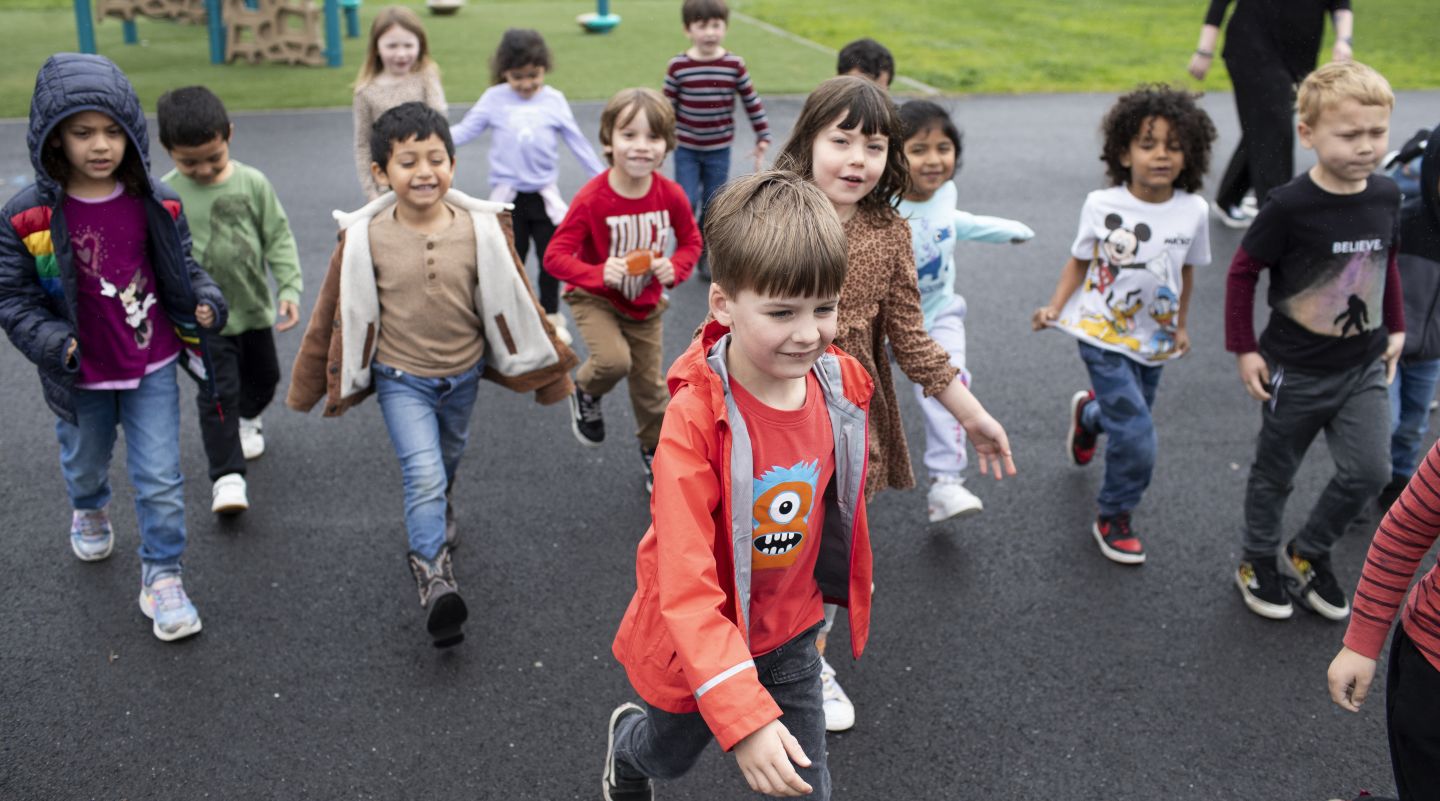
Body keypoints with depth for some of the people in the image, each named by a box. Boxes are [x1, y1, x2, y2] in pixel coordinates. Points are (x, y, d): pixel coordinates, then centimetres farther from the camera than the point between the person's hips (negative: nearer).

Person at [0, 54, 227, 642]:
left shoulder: (155, 204, -10)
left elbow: (182, 268, 5)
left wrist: (205, 302, -15)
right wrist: (52, 344, -24)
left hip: (154, 367, 0)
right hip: (82, 378, 0)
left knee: (160, 478, 1)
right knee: (84, 463, 26)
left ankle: (162, 576, 18)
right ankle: (89, 511, 60)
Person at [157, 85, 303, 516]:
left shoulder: (252, 183, -10)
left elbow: (278, 237, -4)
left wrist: (289, 288, -12)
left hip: (254, 307, 3)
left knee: (264, 375, 22)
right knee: (218, 392, -8)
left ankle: (248, 418, 54)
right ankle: (227, 475, 0)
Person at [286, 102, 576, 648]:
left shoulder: (482, 228, -12)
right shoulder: (365, 238, -15)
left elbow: (514, 301, -2)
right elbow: (335, 312, -4)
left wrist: (549, 367, 4)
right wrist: (308, 384, 5)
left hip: (463, 374, 3)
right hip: (401, 380, -3)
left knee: (448, 459, 25)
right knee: (424, 474, -17)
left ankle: (438, 513, 56)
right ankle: (434, 574, -11)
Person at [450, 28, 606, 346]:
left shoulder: (554, 100, -2)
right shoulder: (494, 99, -3)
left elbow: (578, 142, 3)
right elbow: (464, 131, -5)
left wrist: (603, 177, 5)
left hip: (545, 195, 1)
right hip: (508, 196, -1)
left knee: (550, 259, 10)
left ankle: (551, 317, 27)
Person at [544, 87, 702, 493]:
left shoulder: (671, 195, -16)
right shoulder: (591, 199, -26)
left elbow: (691, 241, 1)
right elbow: (555, 255, -22)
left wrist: (674, 268, -21)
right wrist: (599, 274, -38)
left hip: (646, 303, 3)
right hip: (596, 298, -3)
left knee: (650, 385, 13)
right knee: (614, 360, -30)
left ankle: (656, 455, 38)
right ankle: (586, 393, 7)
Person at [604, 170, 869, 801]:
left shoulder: (841, 387, -15)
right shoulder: (695, 419, -33)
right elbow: (687, 585, -35)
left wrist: (845, 586, 18)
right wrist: (743, 718, -41)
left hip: (790, 634, 3)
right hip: (698, 646, -3)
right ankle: (626, 742, 63)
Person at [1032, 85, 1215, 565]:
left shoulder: (1192, 211, -7)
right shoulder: (1102, 204, -14)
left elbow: (1186, 270, 8)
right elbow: (1079, 261, -3)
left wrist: (1181, 326, 12)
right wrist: (1055, 308, -14)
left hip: (1153, 341, 4)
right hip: (1103, 335, -4)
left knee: (1131, 418, 21)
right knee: (1137, 441, -12)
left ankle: (1088, 412, 57)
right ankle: (1113, 520, 11)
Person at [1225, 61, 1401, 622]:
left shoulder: (1386, 196, -4)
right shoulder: (1290, 206, -20)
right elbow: (1243, 272, -12)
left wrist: (1395, 329, 14)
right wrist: (1243, 350, -11)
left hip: (1363, 367, 4)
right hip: (1295, 371, -4)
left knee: (1369, 472, -4)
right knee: (1275, 475, 12)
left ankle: (1309, 554, 20)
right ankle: (1257, 561, 35)